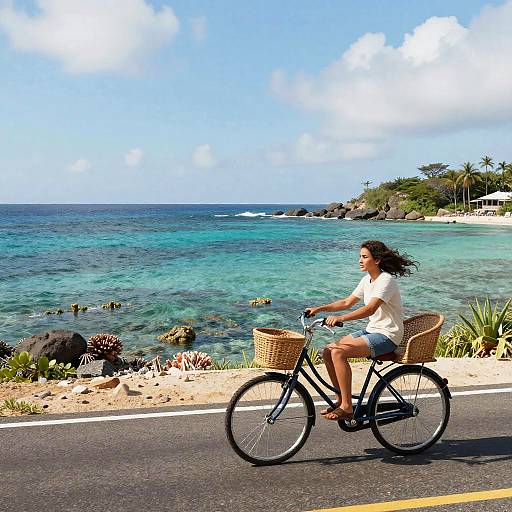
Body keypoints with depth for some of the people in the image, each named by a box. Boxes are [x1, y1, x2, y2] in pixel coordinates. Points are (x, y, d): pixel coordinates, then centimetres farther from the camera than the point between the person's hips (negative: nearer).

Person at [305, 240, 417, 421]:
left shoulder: (386, 280, -17)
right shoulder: (367, 279, 10)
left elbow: (370, 309, -31)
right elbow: (347, 302, 13)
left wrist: (340, 318, -42)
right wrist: (319, 308, 2)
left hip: (387, 335, -9)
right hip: (371, 331, 9)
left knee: (338, 352, -25)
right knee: (328, 351, -4)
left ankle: (347, 408, -16)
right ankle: (341, 399, 9)